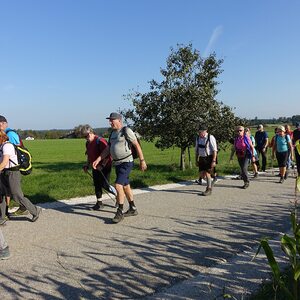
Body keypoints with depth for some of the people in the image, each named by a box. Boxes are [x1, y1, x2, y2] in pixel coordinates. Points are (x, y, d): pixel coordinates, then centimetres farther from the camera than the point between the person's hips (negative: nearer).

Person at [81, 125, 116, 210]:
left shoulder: (100, 141, -20)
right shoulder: (88, 143, 8)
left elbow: (107, 155, -23)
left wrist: (102, 165, -26)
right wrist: (87, 165, 12)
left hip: (105, 167, -8)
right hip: (95, 167, 8)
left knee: (104, 184, -7)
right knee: (97, 185, 9)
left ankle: (118, 195, 17)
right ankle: (99, 203, 19)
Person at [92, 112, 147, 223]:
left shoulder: (126, 131, -11)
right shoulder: (113, 133, 14)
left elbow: (137, 145, -11)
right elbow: (107, 149, 13)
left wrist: (142, 161, -13)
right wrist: (98, 160, 3)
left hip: (126, 163, -9)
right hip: (118, 163, 9)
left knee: (118, 186, -16)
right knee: (125, 186, 16)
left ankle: (120, 212, -7)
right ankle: (133, 209, 29)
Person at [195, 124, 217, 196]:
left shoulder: (210, 138, -14)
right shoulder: (198, 138, 5)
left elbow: (215, 150, -15)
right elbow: (196, 150, 13)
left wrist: (214, 161, -20)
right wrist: (196, 160, 13)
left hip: (209, 158, -6)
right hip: (201, 158, 6)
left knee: (207, 173, -8)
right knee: (201, 174, 5)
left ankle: (209, 189, 9)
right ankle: (210, 183, 34)